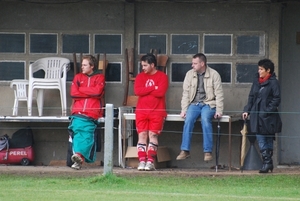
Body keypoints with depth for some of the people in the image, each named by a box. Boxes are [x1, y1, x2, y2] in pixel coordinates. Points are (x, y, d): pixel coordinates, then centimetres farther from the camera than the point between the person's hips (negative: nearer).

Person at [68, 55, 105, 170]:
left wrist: (81, 89, 3)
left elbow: (97, 91, -6)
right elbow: (73, 93, 7)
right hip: (78, 113, 2)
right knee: (78, 133, -16)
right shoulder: (78, 77, 22)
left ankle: (79, 155, -36)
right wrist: (90, 93, 1)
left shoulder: (99, 77, 14)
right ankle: (79, 159, -23)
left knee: (87, 135, -19)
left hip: (92, 114, -2)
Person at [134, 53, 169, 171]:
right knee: (142, 135, -7)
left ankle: (150, 161, -13)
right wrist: (153, 88, -7)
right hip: (141, 111, 3)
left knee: (153, 134, -11)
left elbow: (161, 92, -12)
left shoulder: (162, 77, 3)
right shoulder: (140, 77, 14)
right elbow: (137, 91, -3)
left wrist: (145, 90, -4)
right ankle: (142, 161, -10)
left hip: (157, 111, -3)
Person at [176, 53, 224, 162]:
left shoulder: (214, 74, -1)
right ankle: (185, 151, -27)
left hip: (208, 104, -3)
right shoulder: (190, 74, 8)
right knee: (188, 119, -27)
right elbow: (186, 93, 7)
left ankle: (208, 152, -29)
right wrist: (184, 110, -4)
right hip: (194, 103, 3)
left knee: (205, 119, -32)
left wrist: (219, 111, -12)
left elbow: (219, 94, -2)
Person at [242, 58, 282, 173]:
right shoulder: (256, 81, 12)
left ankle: (267, 163, 4)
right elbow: (251, 96, 17)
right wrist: (247, 110, 7)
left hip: (268, 117, -6)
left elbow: (276, 99, -10)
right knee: (260, 139, 2)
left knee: (268, 140, 0)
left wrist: (267, 111, -16)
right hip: (257, 116, 6)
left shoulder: (273, 82, -7)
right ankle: (267, 163, 7)